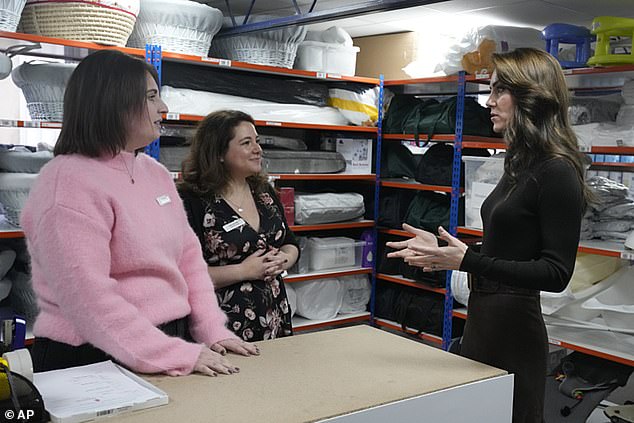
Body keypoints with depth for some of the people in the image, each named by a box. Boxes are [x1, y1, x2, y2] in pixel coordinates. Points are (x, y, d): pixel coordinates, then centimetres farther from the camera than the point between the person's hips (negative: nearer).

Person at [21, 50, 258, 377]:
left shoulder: (156, 173, 8)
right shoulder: (70, 183, -16)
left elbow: (189, 256, 9)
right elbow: (87, 297, -24)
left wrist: (213, 331, -2)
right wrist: (177, 355, -25)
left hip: (173, 341, 7)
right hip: (95, 361, -7)